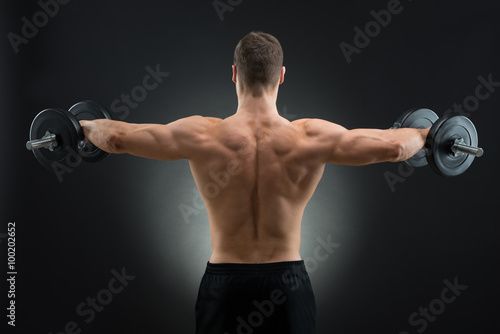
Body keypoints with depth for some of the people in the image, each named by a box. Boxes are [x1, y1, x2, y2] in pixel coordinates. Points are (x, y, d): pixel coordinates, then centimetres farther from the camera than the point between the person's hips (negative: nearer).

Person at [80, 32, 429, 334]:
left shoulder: (202, 136, -12)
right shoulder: (312, 138, -12)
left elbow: (118, 137, -6)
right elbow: (393, 146, -7)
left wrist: (85, 126, 16)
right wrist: (425, 134, 15)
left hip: (224, 279, 0)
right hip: (288, 282, 0)